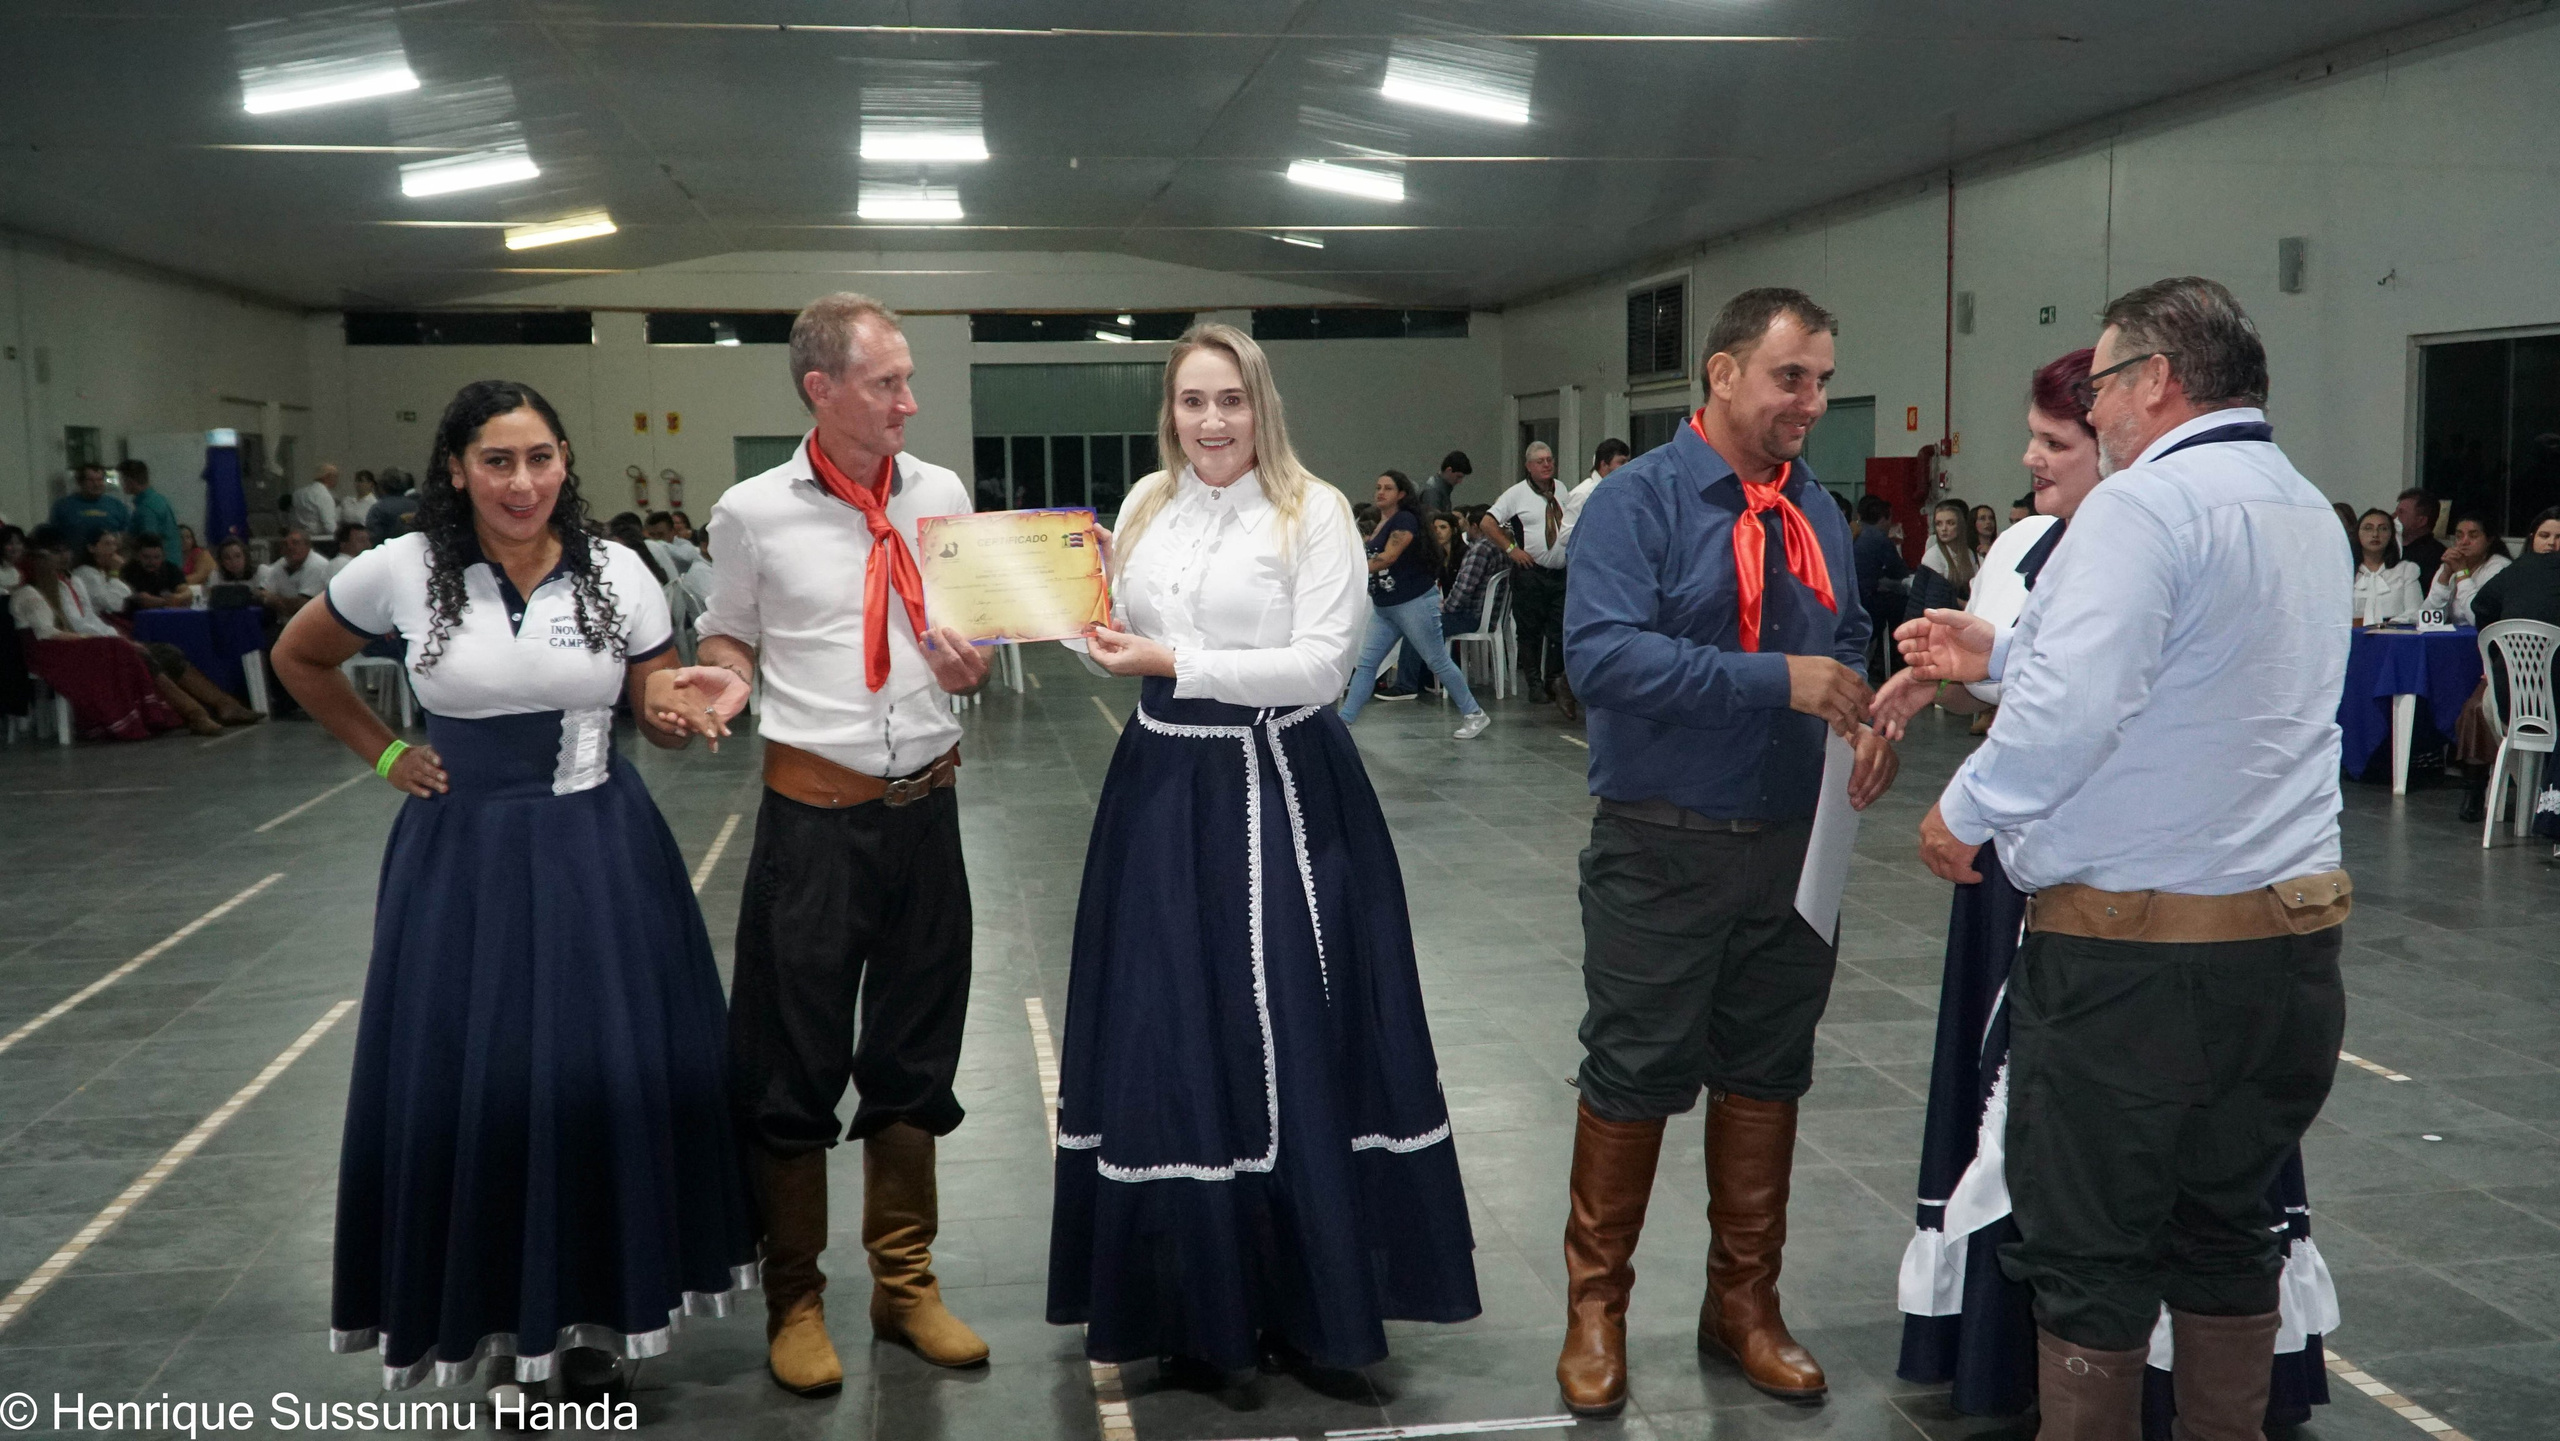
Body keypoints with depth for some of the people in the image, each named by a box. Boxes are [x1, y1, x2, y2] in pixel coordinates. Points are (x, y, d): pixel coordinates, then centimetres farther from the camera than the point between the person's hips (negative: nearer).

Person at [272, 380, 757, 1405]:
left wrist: (676, 720, -17)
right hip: (463, 854, 0)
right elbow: (298, 659, 13)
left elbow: (660, 717, 5)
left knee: (611, 1076, 1)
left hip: (598, 850, 1)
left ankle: (598, 1308, 19)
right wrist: (383, 754, 6)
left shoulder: (617, 576, -3)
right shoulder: (402, 572, -4)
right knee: (471, 1084, 2)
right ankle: (499, 1317, 20)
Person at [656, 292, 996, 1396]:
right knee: (791, 1060, 4)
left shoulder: (943, 495, 3)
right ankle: (794, 1302, 22)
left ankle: (905, 1283, 29)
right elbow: (730, 635, 7)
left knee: (913, 1054, 13)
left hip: (926, 805, 3)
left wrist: (969, 669, -9)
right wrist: (724, 680, -15)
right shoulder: (754, 511, -5)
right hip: (814, 811, -3)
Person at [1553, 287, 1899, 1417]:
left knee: (1766, 1077, 15)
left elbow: (1848, 644, 16)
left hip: (1794, 847, 6)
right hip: (1663, 850, -5)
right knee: (1634, 1078, 6)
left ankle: (1744, 1305, 33)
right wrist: (1778, 681, -28)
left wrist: (1864, 719, -7)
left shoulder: (1816, 512, 8)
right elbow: (1602, 653, -24)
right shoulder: (1639, 500, -12)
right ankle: (1596, 1311, 24)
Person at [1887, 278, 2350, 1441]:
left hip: (2133, 949, -8)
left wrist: (1965, 811, -10)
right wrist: (1998, 655, 21)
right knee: (2230, 1234, 18)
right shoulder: (2309, 513, 14)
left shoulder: (2145, 503, -14)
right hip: (2290, 937, 8)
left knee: (2090, 1256, 4)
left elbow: (2074, 708, -25)